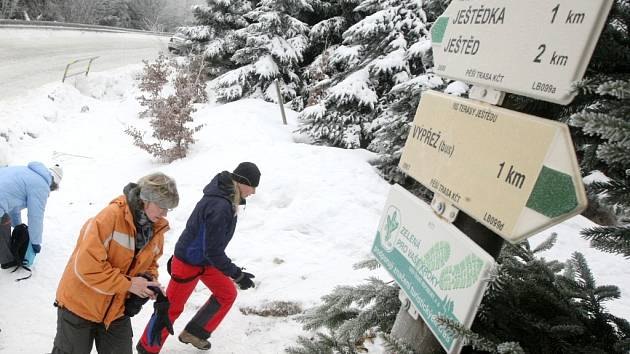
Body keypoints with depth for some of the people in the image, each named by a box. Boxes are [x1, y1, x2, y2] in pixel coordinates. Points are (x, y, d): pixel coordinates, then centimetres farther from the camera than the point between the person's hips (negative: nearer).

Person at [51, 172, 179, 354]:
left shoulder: (157, 229, -4)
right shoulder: (111, 216, -26)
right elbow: (87, 265, -29)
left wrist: (150, 281, -9)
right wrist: (128, 284, -25)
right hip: (80, 304, -5)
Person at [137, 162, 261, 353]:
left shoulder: (226, 196, -6)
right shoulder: (220, 207, -35)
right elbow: (213, 251, -29)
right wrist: (237, 275, -23)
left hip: (205, 259, 9)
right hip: (188, 262, -9)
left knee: (227, 294, 15)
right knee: (172, 307, 7)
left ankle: (194, 333, 30)